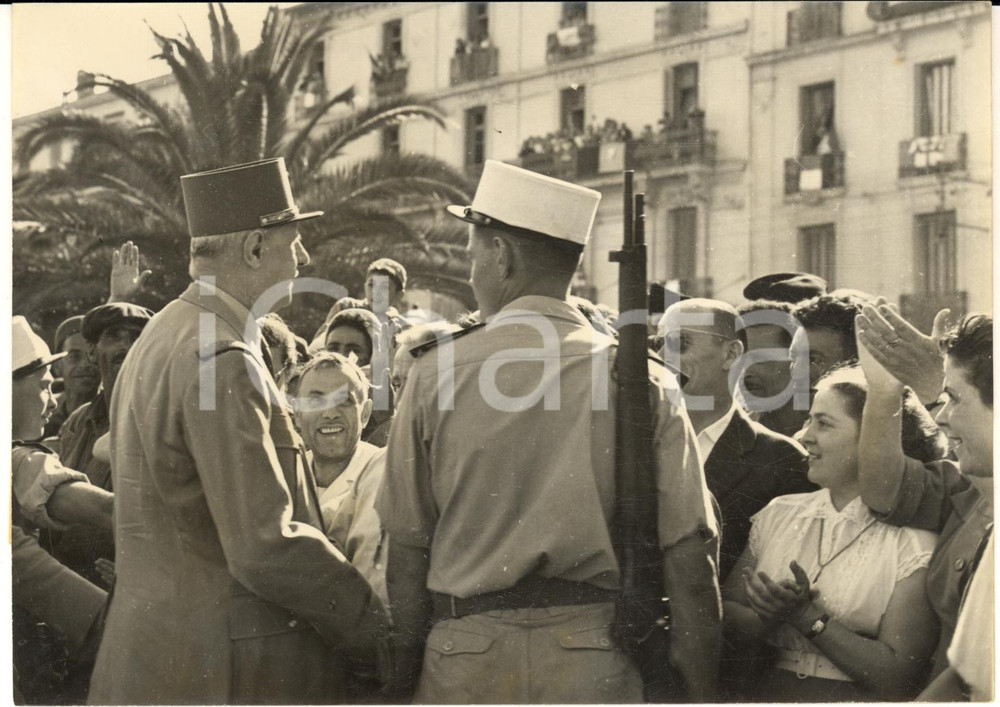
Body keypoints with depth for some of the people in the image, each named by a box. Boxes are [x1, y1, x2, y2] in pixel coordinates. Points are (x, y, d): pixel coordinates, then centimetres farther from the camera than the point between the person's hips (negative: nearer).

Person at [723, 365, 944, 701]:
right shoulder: (779, 514, 9)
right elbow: (727, 617, 5)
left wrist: (807, 617, -12)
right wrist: (770, 618, -13)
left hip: (857, 698, -3)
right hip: (767, 692, 3)